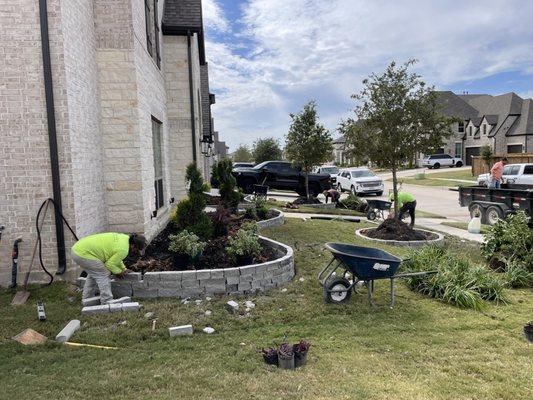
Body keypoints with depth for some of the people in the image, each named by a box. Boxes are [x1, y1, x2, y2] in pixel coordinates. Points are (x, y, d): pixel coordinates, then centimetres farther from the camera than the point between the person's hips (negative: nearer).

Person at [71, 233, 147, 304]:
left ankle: (87, 298, 35)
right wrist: (118, 272, 6)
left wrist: (123, 268, 21)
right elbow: (109, 264, -11)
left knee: (93, 273, 25)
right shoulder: (123, 250, -19)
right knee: (103, 274, -3)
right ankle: (107, 302, 2)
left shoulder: (124, 238, 9)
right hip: (82, 254, -10)